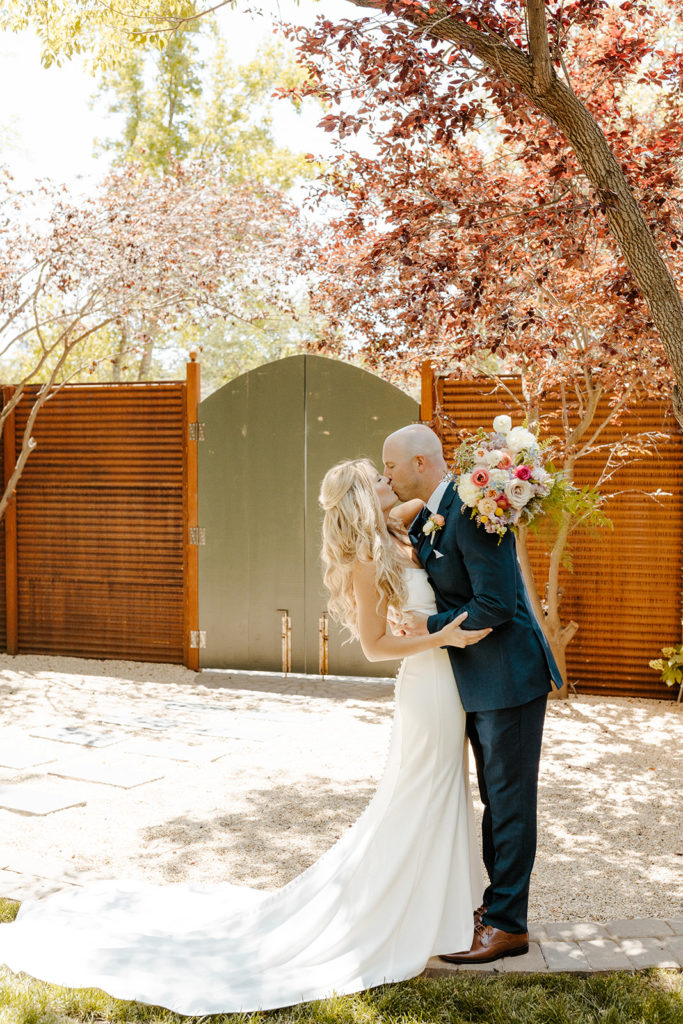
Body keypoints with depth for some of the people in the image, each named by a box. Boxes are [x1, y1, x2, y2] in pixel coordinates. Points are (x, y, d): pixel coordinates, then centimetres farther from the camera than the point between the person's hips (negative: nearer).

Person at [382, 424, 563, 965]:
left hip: (508, 677, -10)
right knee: (497, 799, 19)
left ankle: (509, 924, 14)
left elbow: (495, 604, -25)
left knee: (510, 802, 2)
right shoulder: (433, 514, 9)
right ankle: (500, 905, 33)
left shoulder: (471, 512, -22)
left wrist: (432, 627, -14)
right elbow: (429, 578, 10)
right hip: (480, 679, 10)